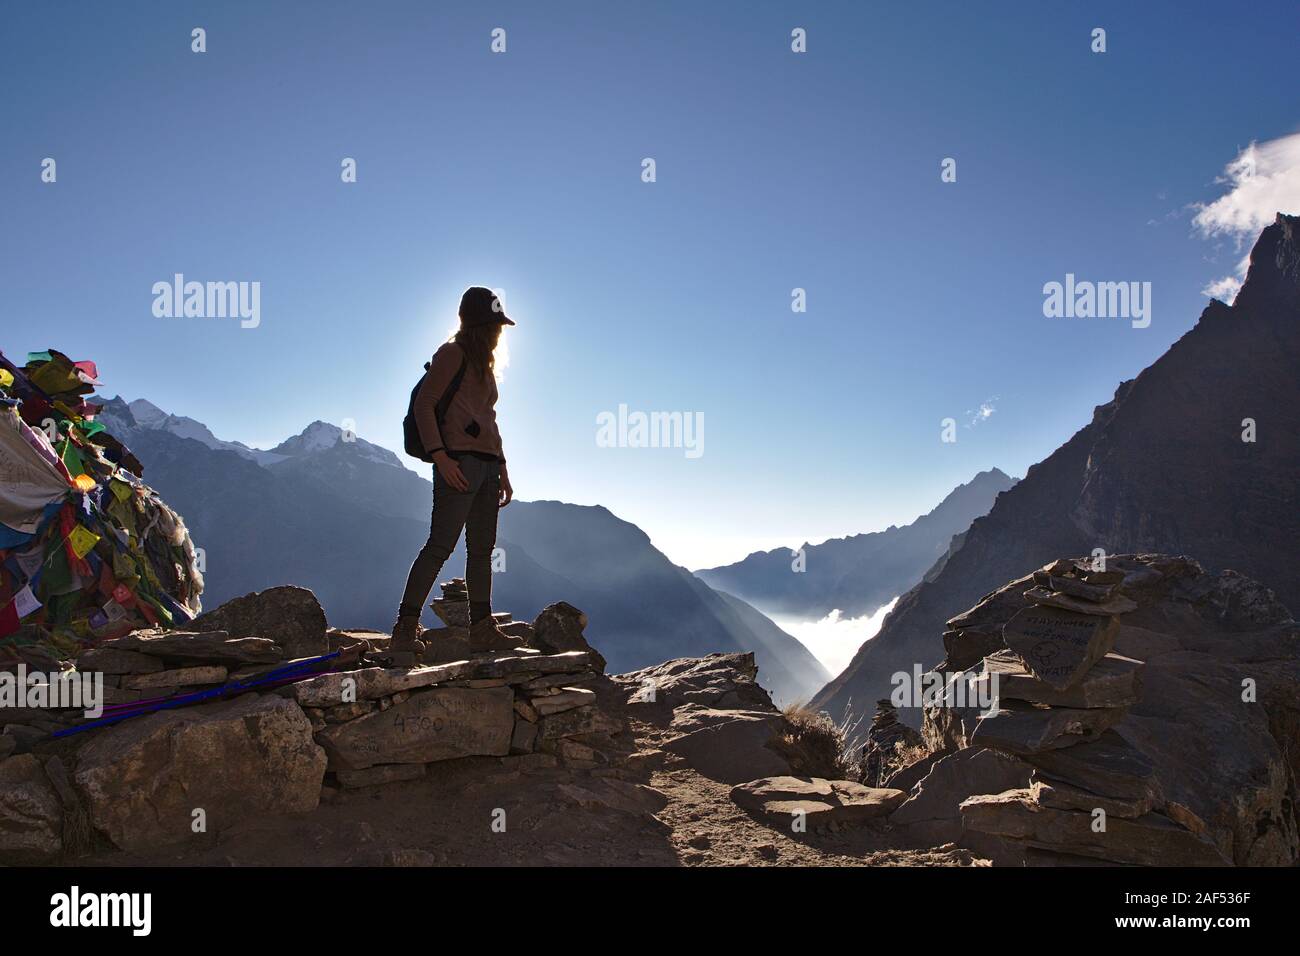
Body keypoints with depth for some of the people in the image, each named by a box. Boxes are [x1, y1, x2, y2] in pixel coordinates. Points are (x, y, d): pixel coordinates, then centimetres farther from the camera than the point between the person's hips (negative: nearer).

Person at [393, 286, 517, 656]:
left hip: (487, 464, 9)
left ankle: (482, 630, 8)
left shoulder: (484, 363, 25)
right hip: (459, 461, -9)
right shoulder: (452, 354, -1)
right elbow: (423, 405, -9)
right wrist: (440, 457, -19)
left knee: (482, 549, 6)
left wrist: (502, 470, 21)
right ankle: (405, 629, -13)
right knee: (441, 544, -14)